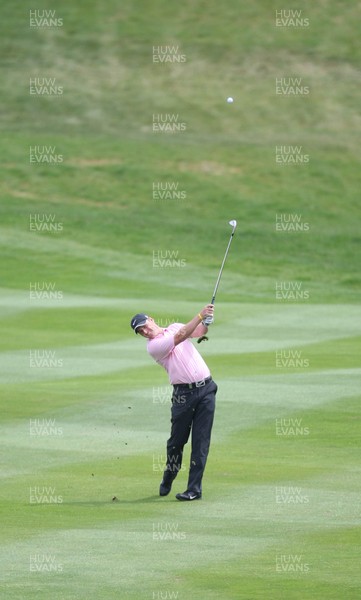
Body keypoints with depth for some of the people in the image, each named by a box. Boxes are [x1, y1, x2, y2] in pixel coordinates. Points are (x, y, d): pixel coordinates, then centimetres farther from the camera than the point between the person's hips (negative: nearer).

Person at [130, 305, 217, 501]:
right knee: (177, 440, 3)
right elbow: (180, 336, -17)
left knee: (201, 442, -2)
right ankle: (168, 479, 28)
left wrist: (206, 322, -14)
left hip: (206, 389, 3)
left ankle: (194, 489, -1)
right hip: (184, 394, -3)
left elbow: (199, 331, 9)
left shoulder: (174, 327, 14)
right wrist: (200, 315, -19)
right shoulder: (153, 346, -6)